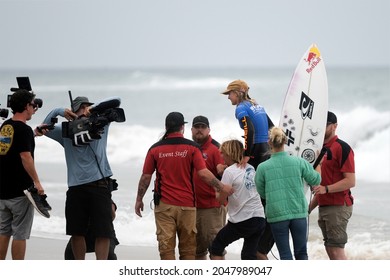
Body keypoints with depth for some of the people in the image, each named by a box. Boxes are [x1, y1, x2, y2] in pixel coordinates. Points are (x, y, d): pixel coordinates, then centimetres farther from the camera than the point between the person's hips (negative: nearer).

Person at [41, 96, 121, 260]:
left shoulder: (100, 124, 11)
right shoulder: (67, 132, 12)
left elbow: (115, 102, 7)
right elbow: (46, 128, 9)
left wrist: (94, 108, -5)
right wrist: (58, 111, -2)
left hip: (100, 186, -1)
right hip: (76, 187, 1)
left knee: (103, 232, -7)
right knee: (77, 232, 6)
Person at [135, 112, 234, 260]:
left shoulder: (155, 149, 3)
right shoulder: (192, 147, -1)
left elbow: (146, 177, 5)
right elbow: (203, 173, -9)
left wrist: (139, 200, 15)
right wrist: (222, 187, 2)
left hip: (164, 204, 0)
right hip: (187, 204, 0)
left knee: (166, 247, -1)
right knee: (188, 248, 9)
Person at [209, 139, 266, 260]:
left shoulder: (230, 171, -9)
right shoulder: (250, 168, 12)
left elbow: (221, 199, -9)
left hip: (242, 221, -6)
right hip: (259, 218, 6)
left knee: (216, 248, 12)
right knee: (249, 255, 12)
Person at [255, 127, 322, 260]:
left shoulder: (262, 168, -7)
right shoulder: (299, 162, -4)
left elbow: (262, 193, 4)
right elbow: (315, 180, 11)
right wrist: (319, 164, 29)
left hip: (277, 215, -1)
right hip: (299, 213, 1)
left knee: (285, 254, 5)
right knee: (301, 253, 14)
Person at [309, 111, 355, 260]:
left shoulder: (342, 148, -10)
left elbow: (350, 181, -17)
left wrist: (326, 189, -25)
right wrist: (310, 207, 19)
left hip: (338, 207, -9)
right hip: (323, 207, 9)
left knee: (336, 249, -13)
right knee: (330, 249, 9)